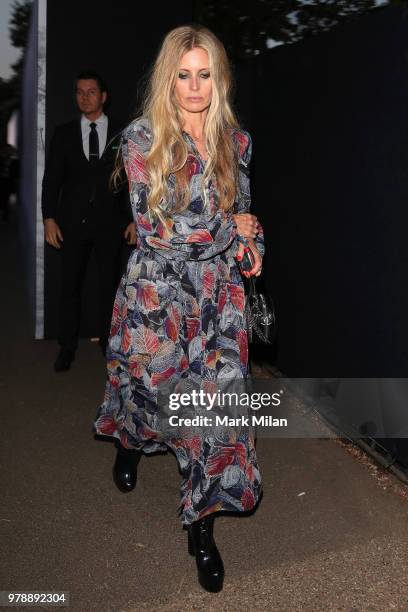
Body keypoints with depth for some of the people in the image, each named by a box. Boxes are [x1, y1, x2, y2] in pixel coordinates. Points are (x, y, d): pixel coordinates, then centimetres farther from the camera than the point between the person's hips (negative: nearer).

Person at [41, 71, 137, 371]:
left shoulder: (122, 133, 4)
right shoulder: (64, 133, 7)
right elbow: (51, 178, 5)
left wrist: (134, 219, -2)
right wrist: (49, 218, -4)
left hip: (110, 222, -1)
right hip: (73, 222, 1)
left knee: (110, 285, 6)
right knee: (71, 286, 5)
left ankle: (109, 344, 18)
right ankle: (67, 347, 15)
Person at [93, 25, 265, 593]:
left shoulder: (236, 141, 4)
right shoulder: (141, 138, -9)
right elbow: (157, 228, -17)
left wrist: (251, 243, -4)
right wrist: (231, 228, -12)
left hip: (219, 294, 3)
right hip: (157, 292, -2)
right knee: (147, 382, 15)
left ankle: (201, 526, 16)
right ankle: (130, 443, 54)